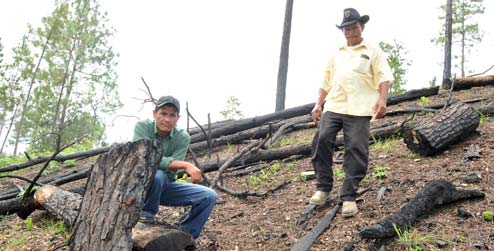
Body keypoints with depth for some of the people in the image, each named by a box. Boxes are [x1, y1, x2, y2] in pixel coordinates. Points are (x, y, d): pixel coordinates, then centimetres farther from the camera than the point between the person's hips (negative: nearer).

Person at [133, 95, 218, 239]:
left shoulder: (183, 137, -11)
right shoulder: (142, 127, -17)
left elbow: (171, 171, -19)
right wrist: (186, 165, -39)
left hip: (167, 186, 4)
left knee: (209, 196, -12)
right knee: (157, 175, -37)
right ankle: (147, 212, -7)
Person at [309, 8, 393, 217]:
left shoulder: (373, 51, 12)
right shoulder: (336, 53, 24)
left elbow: (384, 77, 1)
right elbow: (326, 81, 23)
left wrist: (382, 100, -16)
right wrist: (318, 104, 12)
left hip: (359, 110, -3)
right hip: (333, 106, 3)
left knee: (356, 150, -8)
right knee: (322, 140, -12)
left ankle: (349, 197, 0)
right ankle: (323, 188, 2)